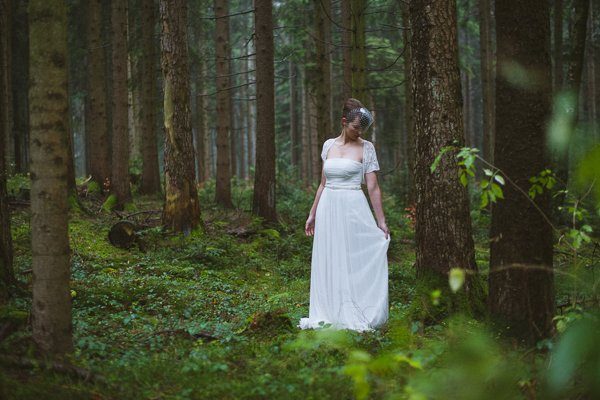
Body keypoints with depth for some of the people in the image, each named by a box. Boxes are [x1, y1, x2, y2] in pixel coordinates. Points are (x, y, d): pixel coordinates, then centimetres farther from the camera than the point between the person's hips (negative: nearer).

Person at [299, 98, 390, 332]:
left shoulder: (366, 148, -2)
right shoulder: (329, 145, 8)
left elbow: (373, 187, -4)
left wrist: (381, 221, -7)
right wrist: (312, 214, 14)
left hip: (353, 210, -4)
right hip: (328, 209, 4)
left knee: (356, 263, -2)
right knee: (328, 264, 7)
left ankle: (356, 317, 4)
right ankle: (329, 316, 15)